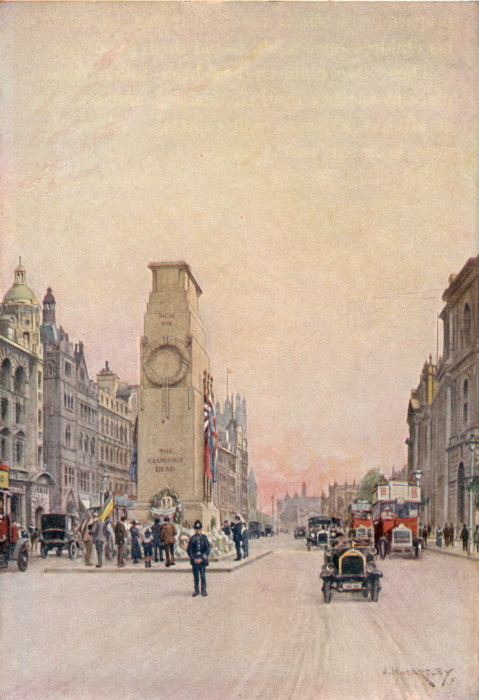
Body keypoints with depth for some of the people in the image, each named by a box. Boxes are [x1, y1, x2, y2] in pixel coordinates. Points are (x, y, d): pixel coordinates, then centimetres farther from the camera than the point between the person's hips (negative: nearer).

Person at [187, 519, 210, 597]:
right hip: (194, 560, 1)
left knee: (203, 576, 1)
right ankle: (196, 590, 15)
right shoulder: (192, 538, 4)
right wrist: (194, 559, -8)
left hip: (202, 560, -1)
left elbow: (207, 549, 0)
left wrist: (202, 558, -10)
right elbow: (189, 550, 3)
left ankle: (203, 590, 10)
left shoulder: (204, 537, 2)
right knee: (196, 576, 5)